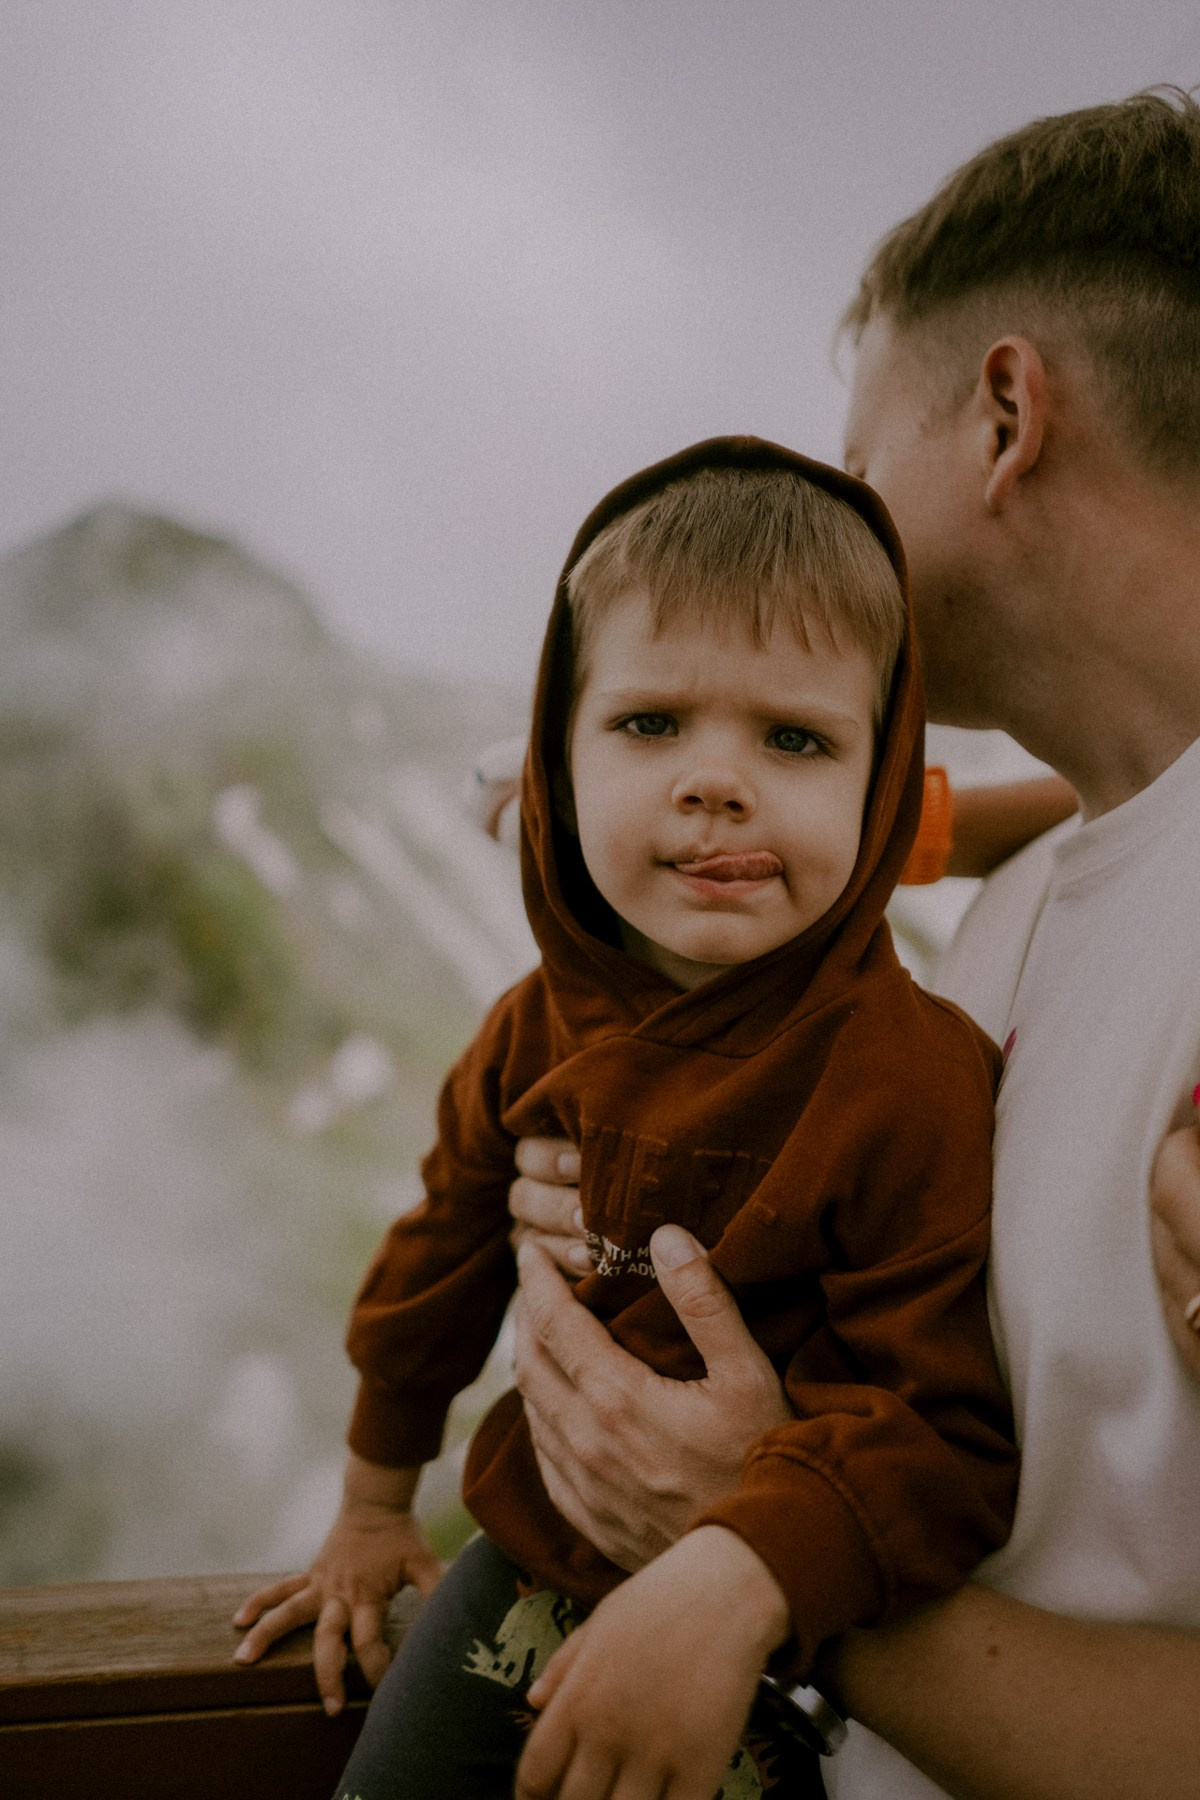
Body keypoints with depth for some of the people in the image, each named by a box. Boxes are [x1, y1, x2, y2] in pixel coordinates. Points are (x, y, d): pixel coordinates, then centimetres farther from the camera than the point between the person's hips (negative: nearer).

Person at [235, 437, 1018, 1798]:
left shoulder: (916, 1081, -27)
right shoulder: (542, 1031, -8)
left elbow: (950, 1430, -29)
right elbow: (444, 1260, 8)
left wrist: (737, 1579, -46)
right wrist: (377, 1493, 22)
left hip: (767, 1651, -5)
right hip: (527, 1566, 5)